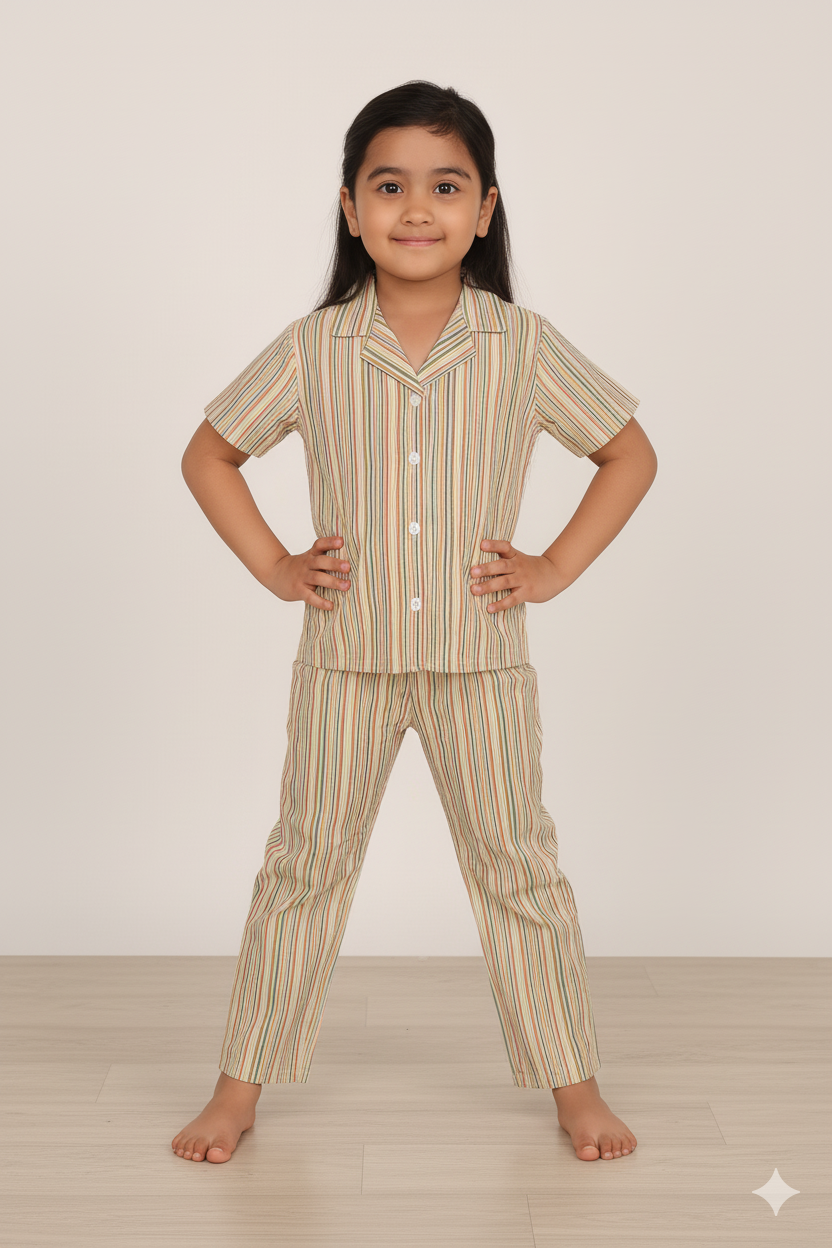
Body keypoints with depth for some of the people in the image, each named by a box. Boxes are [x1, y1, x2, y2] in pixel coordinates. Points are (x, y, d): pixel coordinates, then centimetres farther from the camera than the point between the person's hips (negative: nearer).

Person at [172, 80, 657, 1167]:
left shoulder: (524, 345, -4)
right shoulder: (314, 348, -3)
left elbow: (631, 452, 5)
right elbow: (209, 455, 8)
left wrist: (557, 567, -3)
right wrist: (273, 566, -1)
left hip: (482, 657, 0)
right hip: (344, 655, 1)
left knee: (518, 864, 10)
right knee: (306, 861, 10)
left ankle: (572, 1078, 26)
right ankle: (243, 1079, 24)